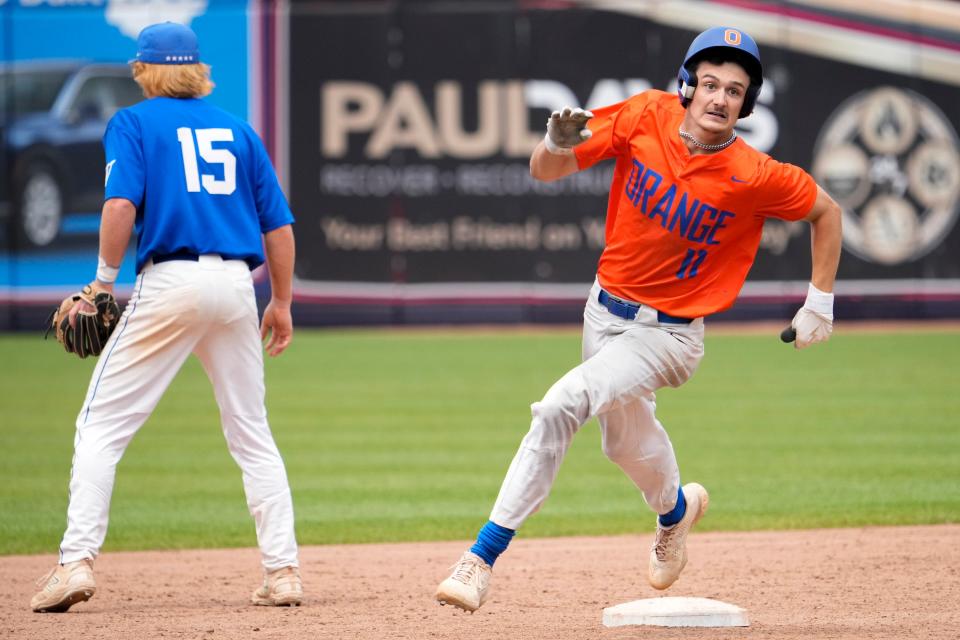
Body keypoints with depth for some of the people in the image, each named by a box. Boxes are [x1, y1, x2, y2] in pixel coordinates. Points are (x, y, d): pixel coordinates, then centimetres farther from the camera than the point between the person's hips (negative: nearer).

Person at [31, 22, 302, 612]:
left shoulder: (133, 123, 6)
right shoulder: (237, 129, 18)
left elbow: (121, 203, -12)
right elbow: (279, 223, 14)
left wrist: (106, 277, -4)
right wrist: (281, 303, 21)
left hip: (170, 282, -4)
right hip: (236, 285, 4)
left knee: (101, 426, 0)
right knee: (252, 436, 13)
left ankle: (78, 561, -11)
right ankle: (283, 571, 7)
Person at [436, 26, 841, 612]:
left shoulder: (754, 176, -20)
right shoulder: (647, 117, -12)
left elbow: (826, 210, -2)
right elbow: (545, 172, -9)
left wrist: (820, 302, -2)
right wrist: (557, 145, -33)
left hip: (666, 334, -5)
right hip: (605, 311, 5)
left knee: (559, 410, -24)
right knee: (626, 438, 22)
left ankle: (485, 555, -17)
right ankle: (677, 508, 54)